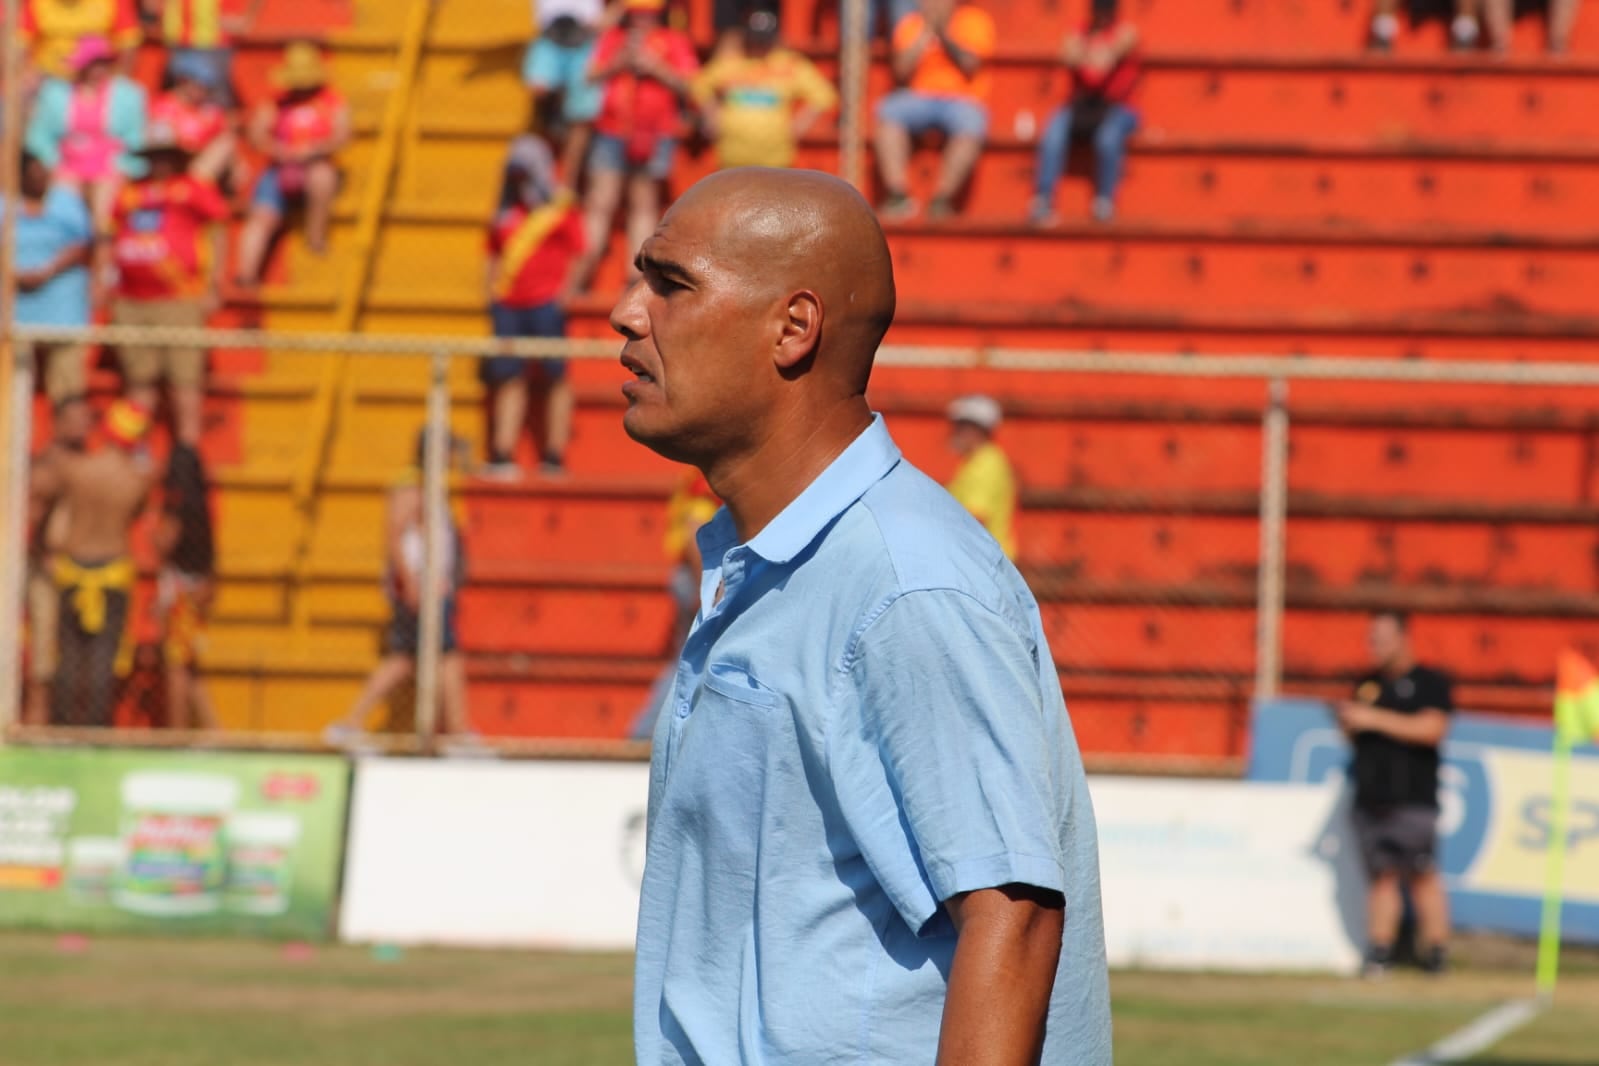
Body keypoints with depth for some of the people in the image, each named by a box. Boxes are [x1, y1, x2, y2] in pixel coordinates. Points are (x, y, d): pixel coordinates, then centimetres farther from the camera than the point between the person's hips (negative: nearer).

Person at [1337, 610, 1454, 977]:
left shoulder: (1431, 684, 1)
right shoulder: (1369, 684, 20)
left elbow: (1432, 729, -14)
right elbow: (1356, 736, 27)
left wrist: (1375, 719, -14)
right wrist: (1349, 723, 2)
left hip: (1413, 799, -5)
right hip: (1371, 798, 5)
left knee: (1422, 875, -11)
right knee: (1381, 875, 0)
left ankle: (1434, 955, -9)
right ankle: (1379, 951, -1)